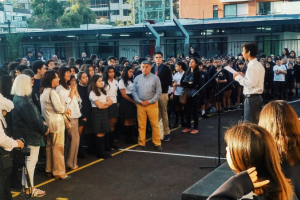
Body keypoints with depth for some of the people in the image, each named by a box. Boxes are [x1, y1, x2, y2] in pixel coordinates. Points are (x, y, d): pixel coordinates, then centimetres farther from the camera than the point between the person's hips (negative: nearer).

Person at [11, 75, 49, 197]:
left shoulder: (20, 98, 9)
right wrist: (44, 129, -11)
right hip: (31, 135, -10)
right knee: (31, 161, 1)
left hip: (28, 134, 10)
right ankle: (29, 188, 12)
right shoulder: (22, 102, -23)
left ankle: (26, 186, 28)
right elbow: (32, 120, -23)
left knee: (29, 160, 18)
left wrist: (41, 122, 3)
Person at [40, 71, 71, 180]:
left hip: (48, 123, 10)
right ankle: (59, 172, 4)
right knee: (58, 147, -2)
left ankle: (49, 170, 24)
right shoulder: (52, 92, -18)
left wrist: (64, 109, 9)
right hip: (56, 123, -10)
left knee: (49, 146, 15)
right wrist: (66, 110, -2)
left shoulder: (43, 91, 12)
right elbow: (58, 108, -21)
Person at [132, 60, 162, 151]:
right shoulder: (137, 78, 7)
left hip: (152, 104, -2)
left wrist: (150, 101, -10)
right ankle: (141, 144, 15)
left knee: (155, 125, 0)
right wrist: (140, 101, -7)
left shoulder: (155, 78, 0)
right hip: (140, 105, 2)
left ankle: (157, 144, 8)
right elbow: (134, 91, 6)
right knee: (141, 125, 6)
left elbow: (158, 92, -3)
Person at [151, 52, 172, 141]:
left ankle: (166, 133, 11)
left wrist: (160, 82, -16)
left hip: (163, 94, -4)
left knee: (164, 114, 3)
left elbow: (169, 82, -8)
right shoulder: (152, 69, 11)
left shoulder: (166, 68, -3)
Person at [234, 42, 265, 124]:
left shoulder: (252, 66, -16)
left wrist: (239, 77, -13)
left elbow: (251, 83, -22)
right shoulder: (259, 65, 15)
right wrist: (244, 76, 13)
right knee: (257, 123, 14)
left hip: (252, 98, -10)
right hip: (258, 97, 10)